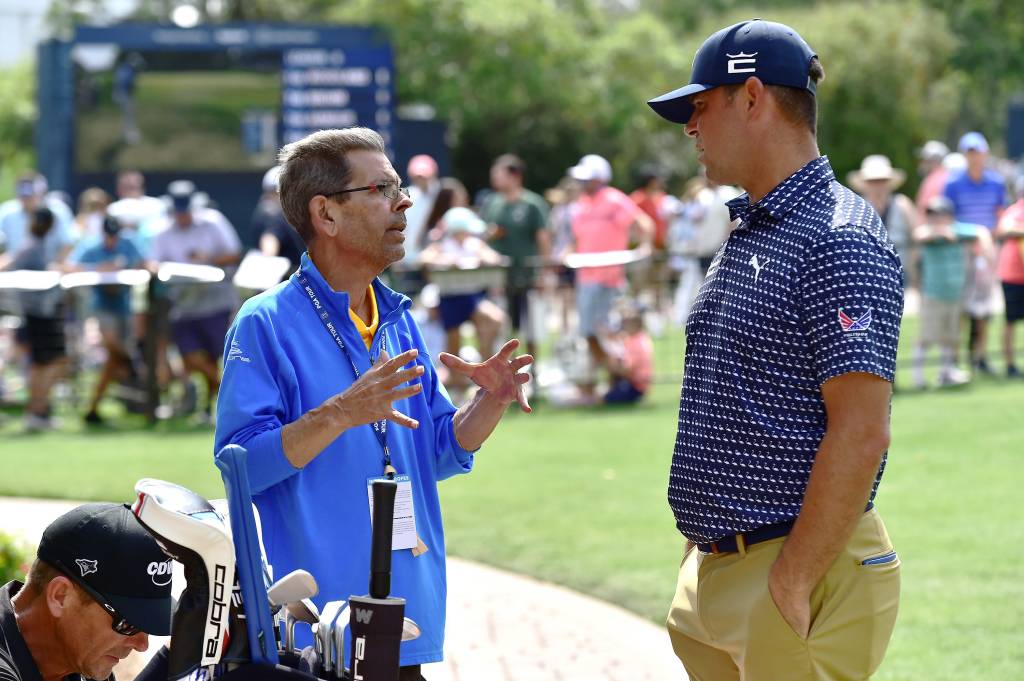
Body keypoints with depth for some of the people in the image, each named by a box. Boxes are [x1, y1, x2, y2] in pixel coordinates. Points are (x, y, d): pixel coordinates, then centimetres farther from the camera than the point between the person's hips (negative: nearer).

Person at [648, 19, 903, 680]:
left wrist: (792, 586, -22)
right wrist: (701, 553, 17)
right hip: (715, 570, 9)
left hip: (802, 575, -9)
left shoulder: (838, 241, -14)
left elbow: (861, 433, -21)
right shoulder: (748, 234, 17)